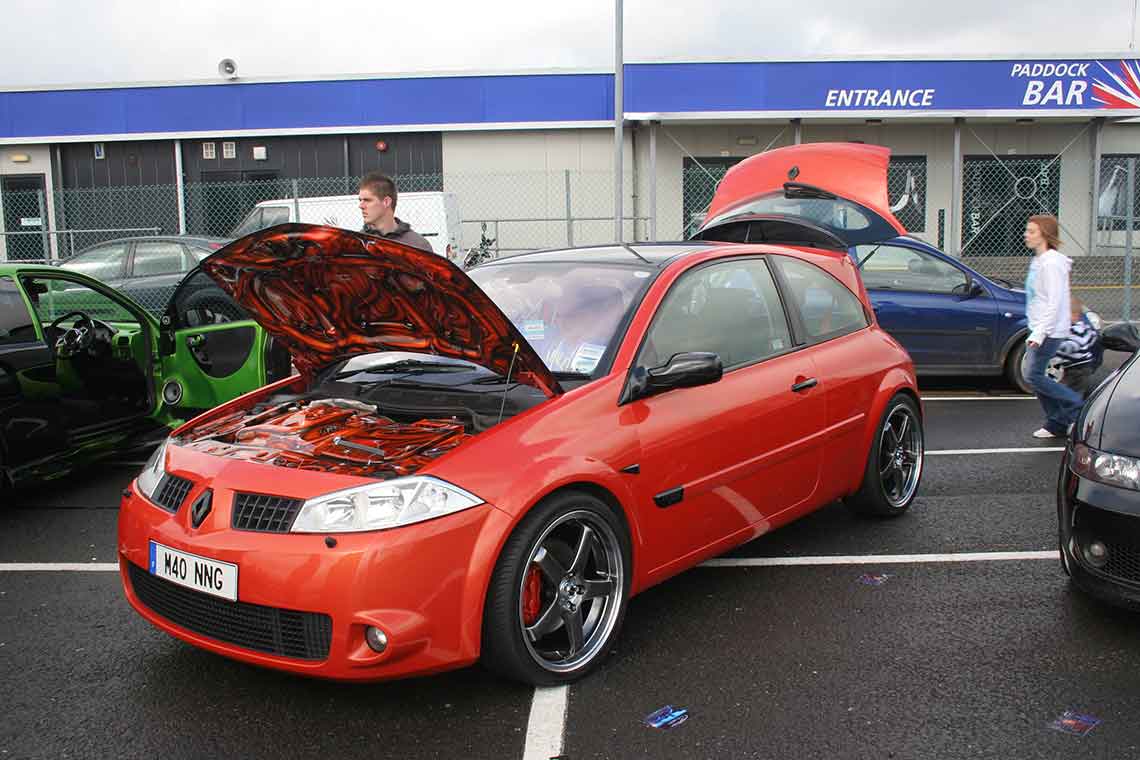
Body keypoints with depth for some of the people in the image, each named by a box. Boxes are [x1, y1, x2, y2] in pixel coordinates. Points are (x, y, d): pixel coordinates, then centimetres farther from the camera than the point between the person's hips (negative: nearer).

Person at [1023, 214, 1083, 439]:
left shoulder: (1051, 263, -16)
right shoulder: (1039, 261, 14)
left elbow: (1054, 302, -22)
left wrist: (1039, 333, -25)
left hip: (1049, 331, -10)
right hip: (1038, 330, 10)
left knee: (1034, 377, -9)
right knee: (1037, 377, 9)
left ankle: (1079, 407, 2)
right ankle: (1057, 424, 17)